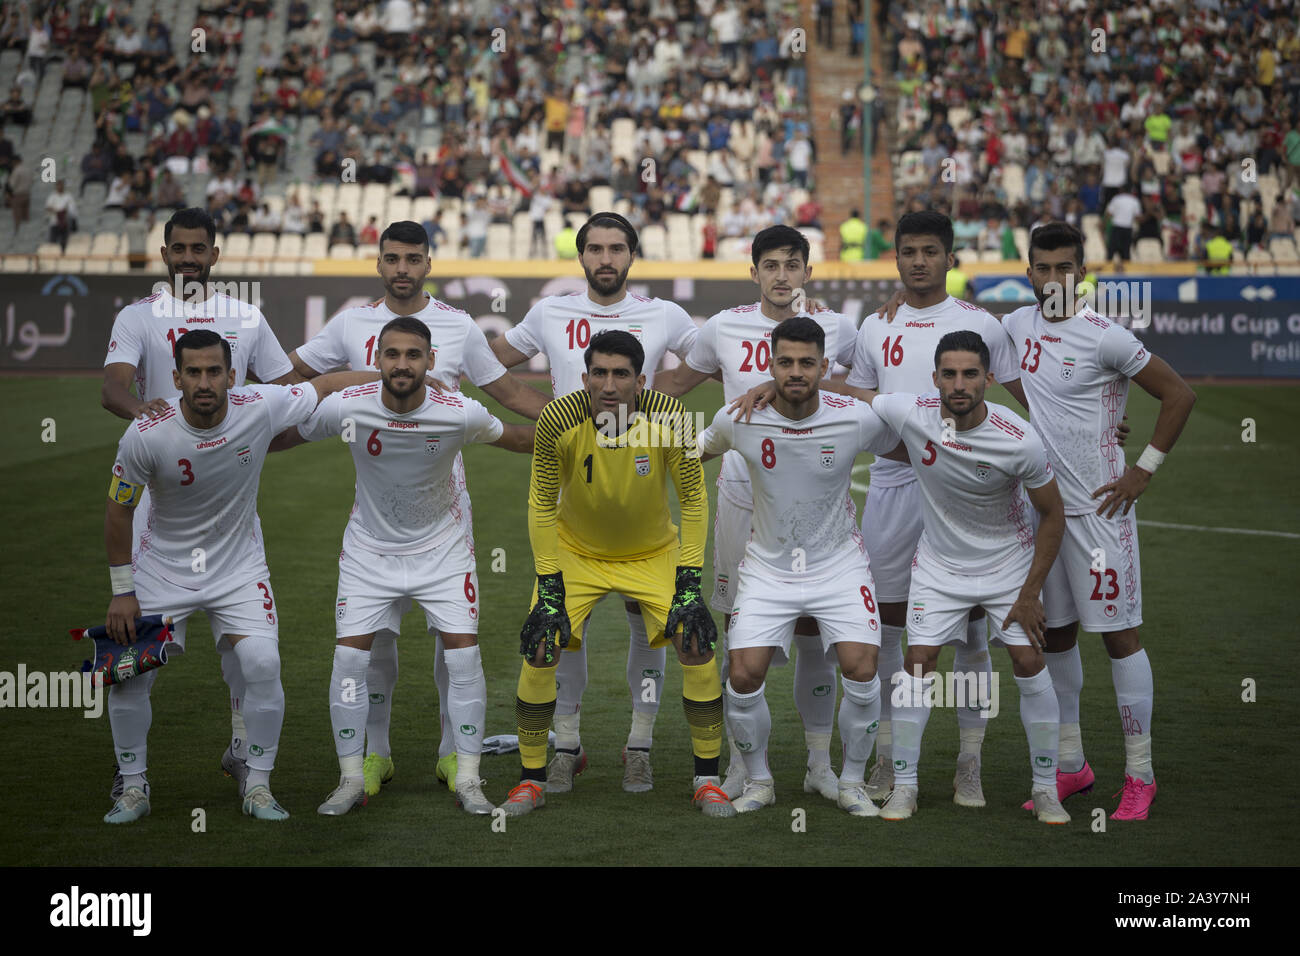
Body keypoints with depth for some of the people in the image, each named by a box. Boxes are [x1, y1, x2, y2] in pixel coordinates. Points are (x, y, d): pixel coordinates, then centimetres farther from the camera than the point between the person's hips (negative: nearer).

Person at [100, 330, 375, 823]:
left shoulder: (260, 408, -19)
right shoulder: (145, 436, -21)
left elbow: (327, 385, -2)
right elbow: (119, 510, -7)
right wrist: (121, 591, -5)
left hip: (238, 564, 1)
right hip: (163, 565, 0)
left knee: (262, 665, -15)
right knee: (128, 674, -6)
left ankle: (257, 785, 4)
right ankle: (133, 787, 17)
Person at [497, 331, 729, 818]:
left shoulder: (670, 417, -25)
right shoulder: (558, 419, -26)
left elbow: (694, 500, -13)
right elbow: (542, 506, -14)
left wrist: (689, 586, -17)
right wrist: (550, 592, -17)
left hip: (655, 553, 0)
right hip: (575, 552, 0)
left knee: (698, 646, -13)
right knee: (539, 649, -13)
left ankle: (707, 780, 5)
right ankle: (532, 781, 6)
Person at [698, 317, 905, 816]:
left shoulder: (856, 419, -15)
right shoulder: (739, 419, -12)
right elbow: (697, 450, 11)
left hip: (839, 564, -1)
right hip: (768, 566, 1)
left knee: (860, 670, -17)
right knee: (744, 676, -12)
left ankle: (851, 781, 8)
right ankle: (758, 780, 14)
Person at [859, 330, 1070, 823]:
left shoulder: (1020, 441, -25)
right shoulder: (911, 413, -22)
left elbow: (1052, 514, -12)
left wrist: (1030, 593, -11)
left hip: (1009, 560, -1)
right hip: (939, 562, 1)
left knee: (1029, 660, -7)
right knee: (918, 660, -7)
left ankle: (1045, 787, 8)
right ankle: (903, 785, 6)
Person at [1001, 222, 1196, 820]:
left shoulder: (1104, 337, -13)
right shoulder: (1018, 325, 6)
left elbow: (1179, 395, -8)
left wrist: (1146, 469, -8)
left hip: (1098, 505, -6)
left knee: (1118, 632, -4)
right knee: (1055, 633, 11)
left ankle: (1140, 774, 3)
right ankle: (1071, 764, 21)